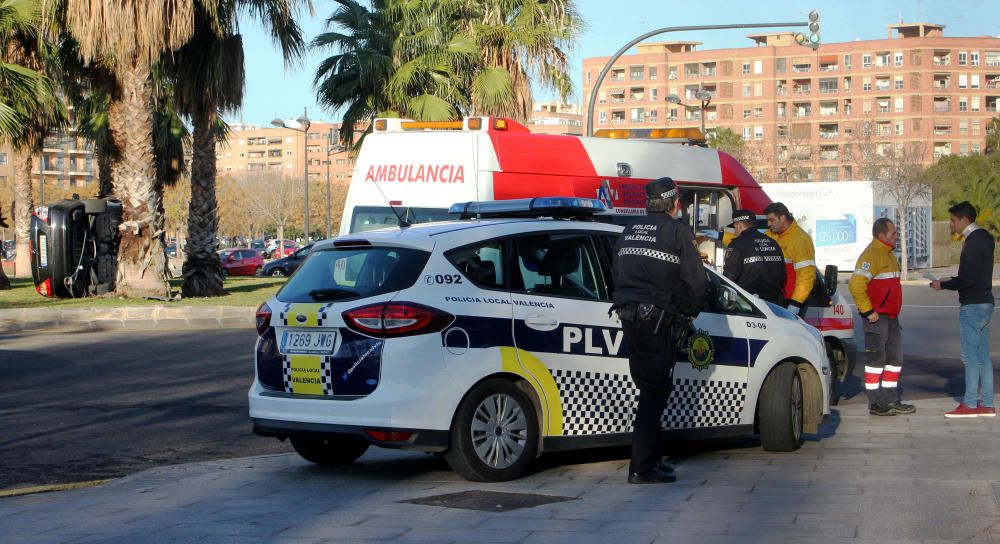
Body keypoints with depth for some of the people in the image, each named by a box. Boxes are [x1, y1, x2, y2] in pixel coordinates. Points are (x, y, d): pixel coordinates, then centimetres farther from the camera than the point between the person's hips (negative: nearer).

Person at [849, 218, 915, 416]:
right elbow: (856, 284, -26)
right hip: (877, 318, -10)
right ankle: (876, 404, 1)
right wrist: (868, 312, -22)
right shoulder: (872, 255, -16)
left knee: (895, 357, 13)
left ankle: (891, 400, 20)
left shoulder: (887, 254, 17)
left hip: (891, 316, 10)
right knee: (876, 359, -4)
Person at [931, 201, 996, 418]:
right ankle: (987, 404, 12)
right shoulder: (983, 239, 14)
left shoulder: (974, 243, -17)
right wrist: (951, 281, 14)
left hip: (973, 306, -10)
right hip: (984, 304, 10)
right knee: (982, 356, 10)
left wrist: (943, 285, -10)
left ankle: (970, 404, -5)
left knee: (970, 355, -6)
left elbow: (968, 278, -23)